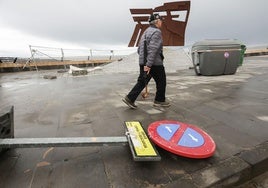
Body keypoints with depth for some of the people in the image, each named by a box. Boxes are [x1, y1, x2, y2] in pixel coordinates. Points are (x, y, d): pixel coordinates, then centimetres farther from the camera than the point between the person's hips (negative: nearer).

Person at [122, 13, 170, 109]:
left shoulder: (146, 32, 19)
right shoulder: (156, 32, -9)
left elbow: (139, 49, 19)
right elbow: (153, 49, -22)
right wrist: (149, 64, -27)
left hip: (143, 62, 8)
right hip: (155, 63, -8)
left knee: (142, 81, 10)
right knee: (161, 81, 8)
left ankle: (130, 98, 3)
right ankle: (159, 100, 20)